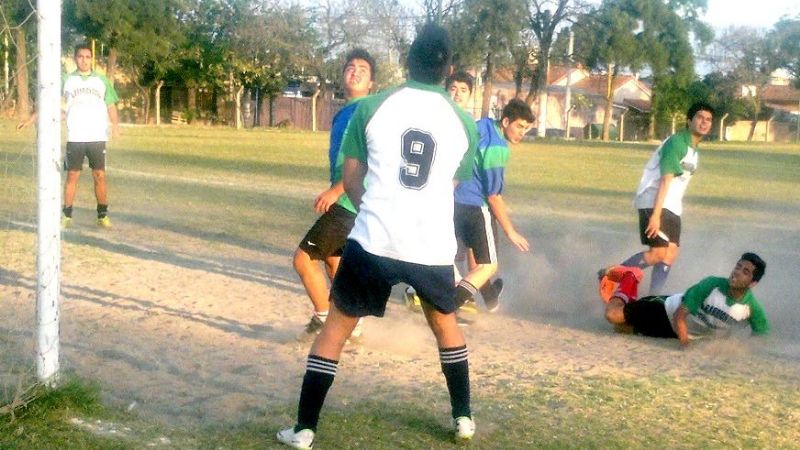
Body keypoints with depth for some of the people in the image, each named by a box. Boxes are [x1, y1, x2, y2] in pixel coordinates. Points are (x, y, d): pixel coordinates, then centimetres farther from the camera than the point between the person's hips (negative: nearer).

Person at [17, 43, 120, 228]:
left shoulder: (101, 80, 7)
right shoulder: (67, 80, 5)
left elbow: (111, 105, 6)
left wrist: (115, 124, -11)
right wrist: (31, 119, -4)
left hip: (97, 137, 0)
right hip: (75, 138, 0)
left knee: (99, 175, -1)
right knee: (72, 175, 1)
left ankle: (103, 215, 8)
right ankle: (67, 215, 8)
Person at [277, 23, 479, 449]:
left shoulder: (371, 107, 0)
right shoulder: (463, 121, 5)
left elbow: (350, 181, 7)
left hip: (373, 240, -2)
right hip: (433, 247, 2)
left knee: (335, 327, 14)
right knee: (445, 323, 27)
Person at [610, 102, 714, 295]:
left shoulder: (694, 150, 17)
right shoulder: (677, 142, -12)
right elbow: (665, 180, -20)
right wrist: (655, 214, -25)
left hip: (672, 207, 10)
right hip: (654, 202, -9)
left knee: (670, 255, 3)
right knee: (658, 253, -16)